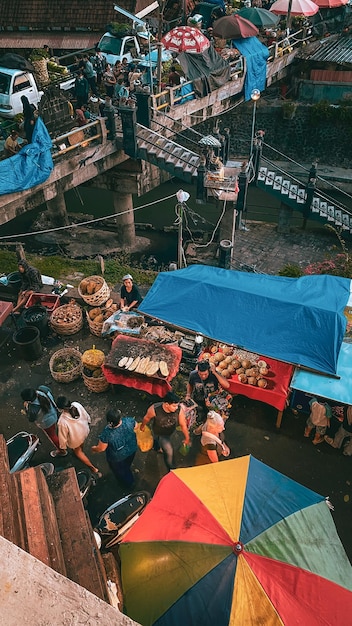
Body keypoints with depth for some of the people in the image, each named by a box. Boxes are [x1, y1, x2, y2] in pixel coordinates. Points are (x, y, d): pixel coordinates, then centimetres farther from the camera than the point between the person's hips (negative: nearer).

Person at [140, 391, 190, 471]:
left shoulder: (179, 410, -38)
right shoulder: (154, 409, -42)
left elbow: (183, 425, -23)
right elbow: (147, 418, -19)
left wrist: (187, 438, -9)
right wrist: (143, 426, 1)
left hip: (170, 431, 3)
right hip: (159, 433, -3)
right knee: (169, 452, -7)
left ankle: (156, 448, 70)